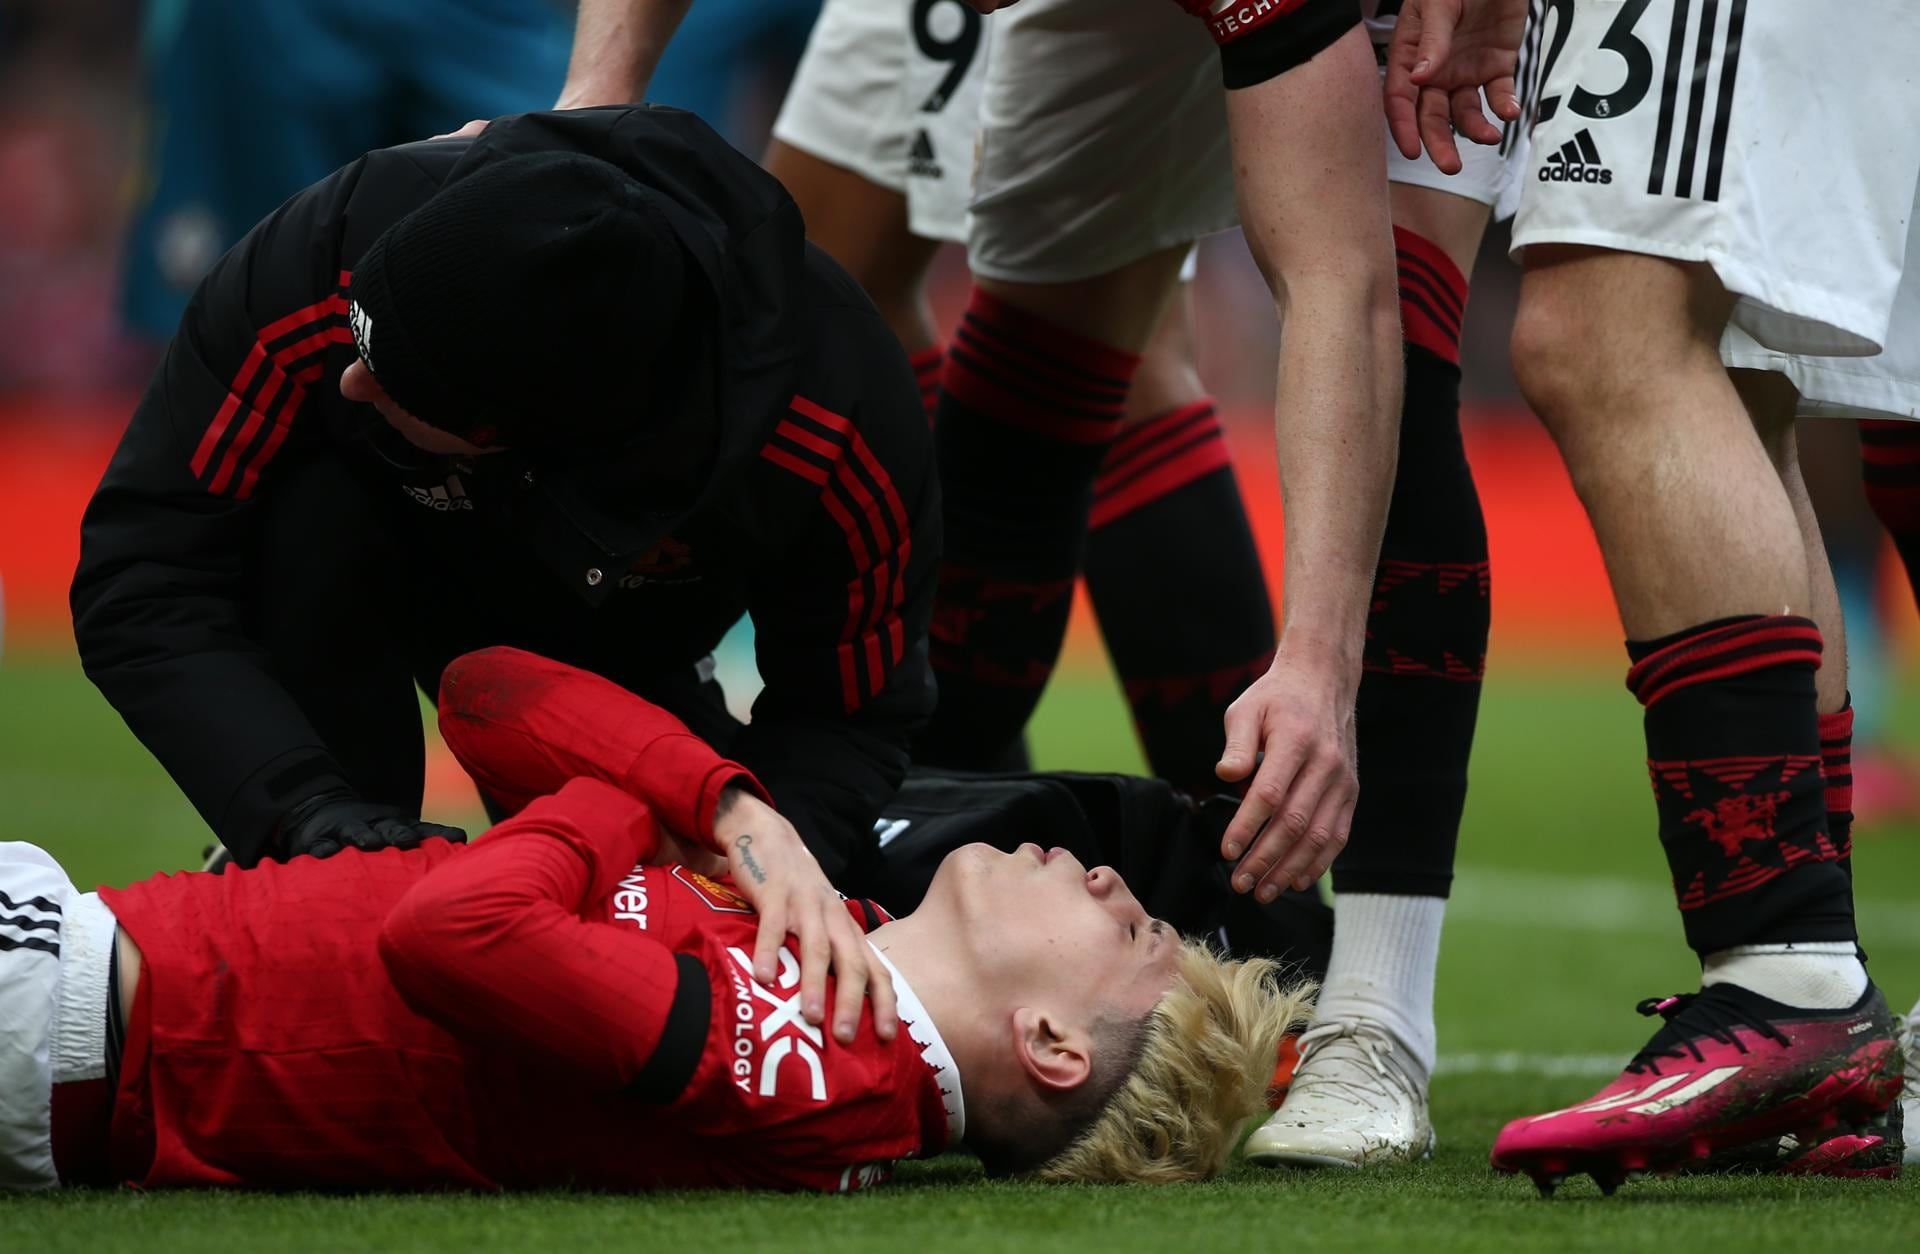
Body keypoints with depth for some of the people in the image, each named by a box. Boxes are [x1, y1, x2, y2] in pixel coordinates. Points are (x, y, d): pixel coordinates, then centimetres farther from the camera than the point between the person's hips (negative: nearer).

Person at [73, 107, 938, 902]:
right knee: (317, 525, -34)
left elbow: (849, 718, -21)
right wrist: (306, 807, -48)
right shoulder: (316, 263, -40)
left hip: (626, 634, 1)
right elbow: (142, 572, -34)